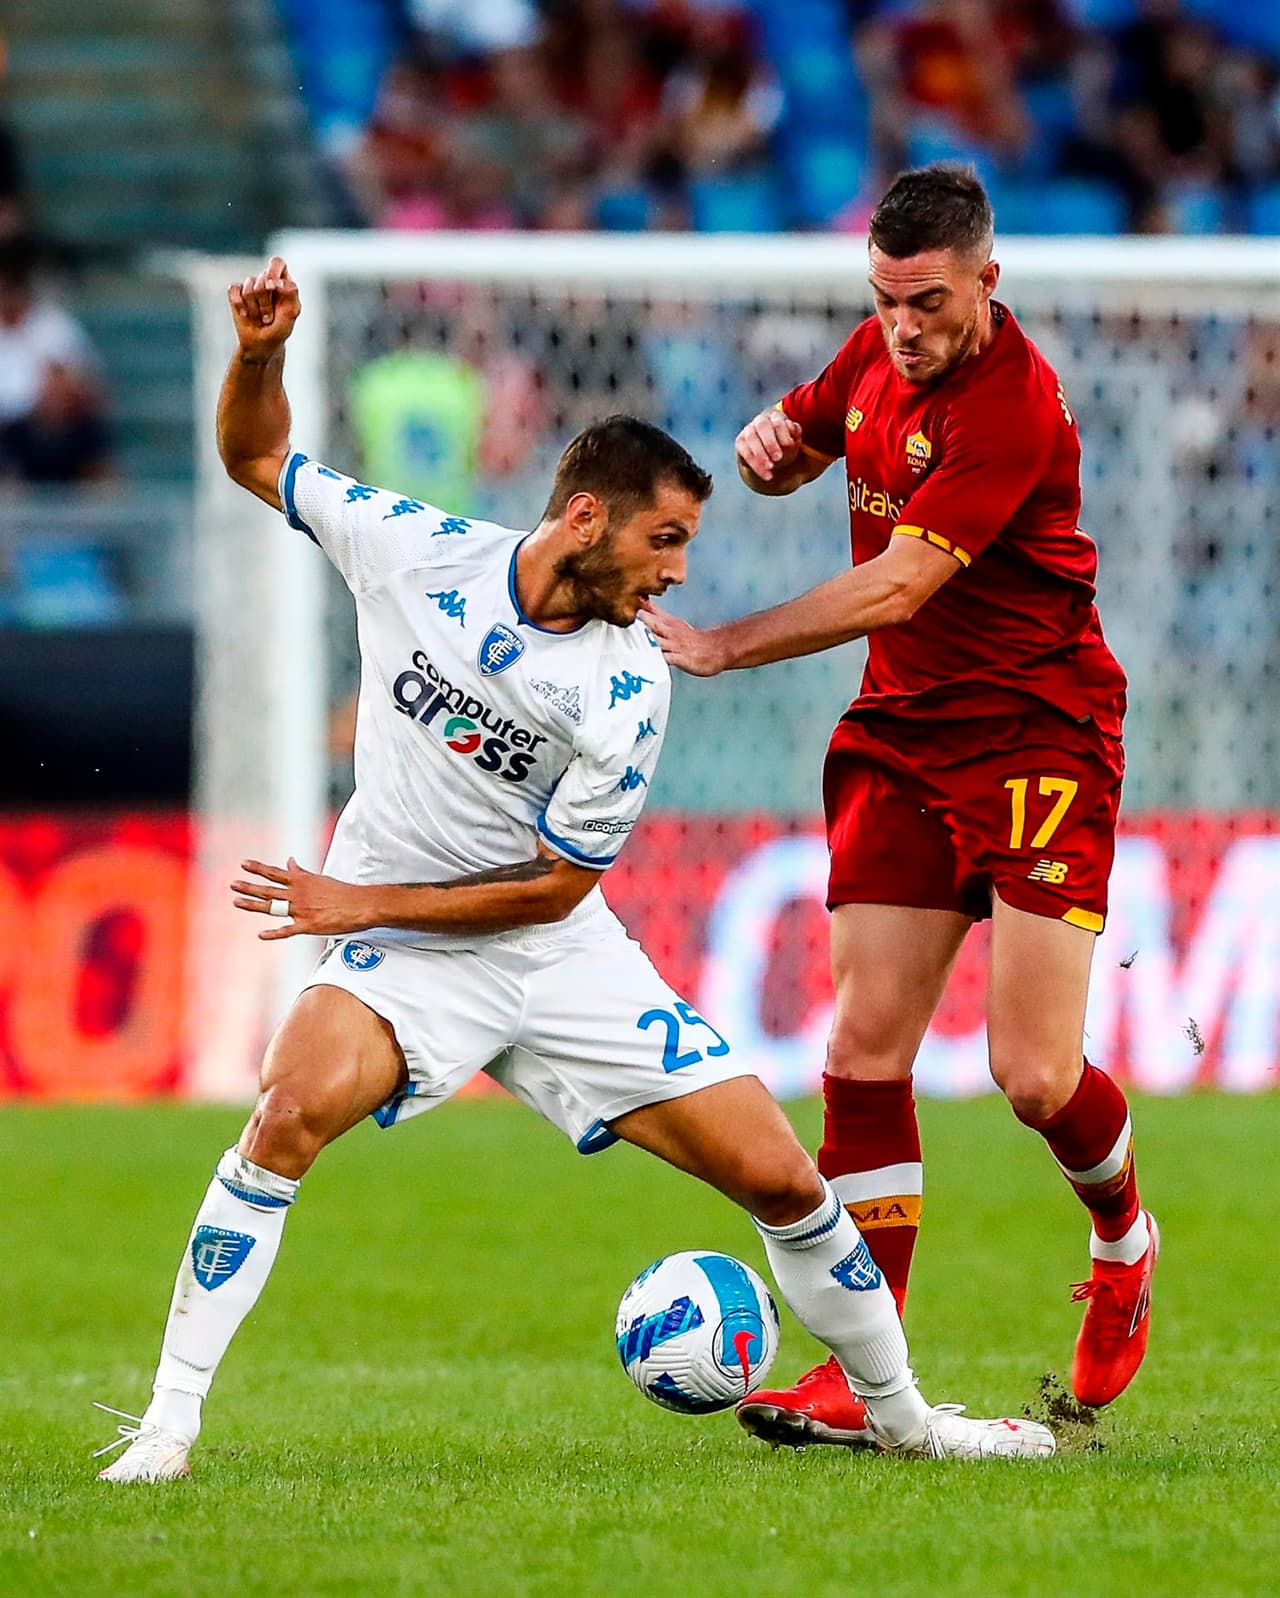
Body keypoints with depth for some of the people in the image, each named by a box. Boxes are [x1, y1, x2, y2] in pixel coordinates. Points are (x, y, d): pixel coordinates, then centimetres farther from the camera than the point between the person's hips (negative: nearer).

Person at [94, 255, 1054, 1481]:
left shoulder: (628, 692, -13)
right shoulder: (412, 552, -10)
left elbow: (553, 885, -9)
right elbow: (255, 459, 4)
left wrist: (365, 901, -14)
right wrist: (259, 353, -15)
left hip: (559, 955, 1)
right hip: (401, 962, -1)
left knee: (777, 1176, -2)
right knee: (296, 1107, -33)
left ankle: (899, 1413, 23)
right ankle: (167, 1419, -26)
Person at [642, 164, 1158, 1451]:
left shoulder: (1013, 407, -21)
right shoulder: (881, 354, 4)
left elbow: (898, 585, -25)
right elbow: (796, 445, 24)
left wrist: (722, 646, -25)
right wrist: (765, 447, -1)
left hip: (1037, 739, -7)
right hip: (900, 734, 7)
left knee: (1036, 1076, -12)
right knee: (864, 1045, -4)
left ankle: (1121, 1245, 23)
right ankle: (861, 1378, -2)